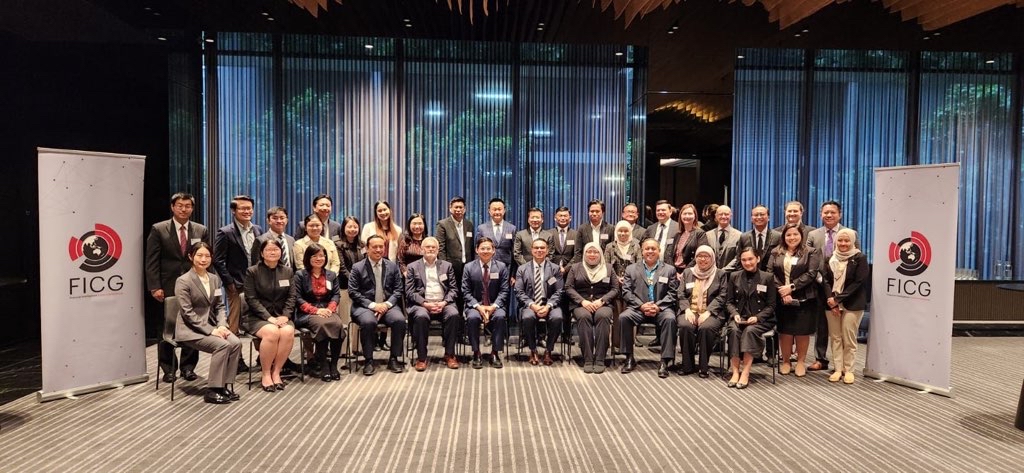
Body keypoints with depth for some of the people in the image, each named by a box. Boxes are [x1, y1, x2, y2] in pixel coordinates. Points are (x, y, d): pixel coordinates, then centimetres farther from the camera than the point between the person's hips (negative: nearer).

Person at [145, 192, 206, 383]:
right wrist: (155, 287, -10)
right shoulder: (158, 229, 1)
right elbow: (151, 261, -2)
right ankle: (168, 369, 19)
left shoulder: (201, 231, 8)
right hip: (167, 288, -2)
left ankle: (188, 367, 17)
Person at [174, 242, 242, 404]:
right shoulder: (183, 281, -8)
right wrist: (211, 330, -20)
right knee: (222, 345, -28)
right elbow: (187, 313, -14)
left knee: (236, 343, -22)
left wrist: (222, 325, -8)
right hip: (191, 329, -6)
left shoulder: (215, 279, 12)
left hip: (211, 325, 6)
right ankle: (212, 390, -18)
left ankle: (226, 385, -10)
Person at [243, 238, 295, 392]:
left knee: (288, 332, -31)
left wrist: (285, 316, -11)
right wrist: (269, 317, -17)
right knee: (272, 332, -35)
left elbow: (291, 297, 7)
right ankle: (266, 375, -17)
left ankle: (276, 372, -16)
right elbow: (251, 299, -6)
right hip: (258, 317, -3)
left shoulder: (288, 272, 12)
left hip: (281, 316, 3)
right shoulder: (252, 271, 2)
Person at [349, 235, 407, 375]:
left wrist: (387, 304, -11)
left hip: (387, 305, 2)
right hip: (365, 306, -2)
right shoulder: (357, 267, 0)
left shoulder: (393, 266, 9)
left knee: (400, 320, -27)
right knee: (368, 322, -35)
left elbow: (398, 290, 7)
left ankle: (393, 359, -11)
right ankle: (368, 360, -16)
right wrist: (373, 305, -15)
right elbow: (353, 292, -5)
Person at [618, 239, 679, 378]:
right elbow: (626, 291, 4)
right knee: (623, 317, -28)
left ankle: (665, 362, -26)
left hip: (661, 308, -1)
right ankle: (629, 359, -14)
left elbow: (672, 293, 4)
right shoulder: (631, 269, 14)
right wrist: (641, 306, -11)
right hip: (638, 308, 1)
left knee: (670, 319, -33)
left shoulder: (669, 270, 12)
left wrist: (658, 306, -13)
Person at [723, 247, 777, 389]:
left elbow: (771, 306, 2)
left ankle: (745, 372, -34)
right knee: (733, 330, -32)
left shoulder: (767, 278, 5)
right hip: (739, 317, 2)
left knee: (750, 331, -34)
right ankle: (735, 371, -31)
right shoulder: (734, 276, 12)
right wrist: (734, 314, -10)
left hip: (760, 319, -2)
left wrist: (757, 317, -14)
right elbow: (729, 301, 11)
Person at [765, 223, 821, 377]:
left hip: (803, 299, -2)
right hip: (782, 299, 2)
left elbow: (811, 274, -8)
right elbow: (770, 273, 1)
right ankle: (785, 361, 17)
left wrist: (791, 287, -15)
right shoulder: (775, 253, 10)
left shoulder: (811, 252, 3)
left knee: (802, 331, 3)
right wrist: (782, 291, -12)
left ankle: (801, 362, 17)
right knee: (784, 331, 5)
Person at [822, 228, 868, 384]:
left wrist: (838, 299, -13)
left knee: (849, 339, -1)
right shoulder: (830, 258, 10)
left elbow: (858, 282, -10)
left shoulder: (860, 258, -3)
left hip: (852, 304, -4)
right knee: (835, 337, 5)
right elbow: (826, 280, 6)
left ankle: (848, 370, 9)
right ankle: (838, 369, 12)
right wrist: (830, 299, -10)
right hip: (832, 303, 4)